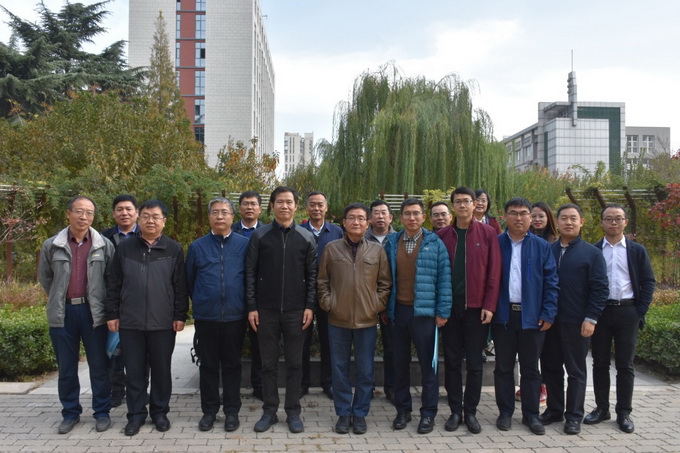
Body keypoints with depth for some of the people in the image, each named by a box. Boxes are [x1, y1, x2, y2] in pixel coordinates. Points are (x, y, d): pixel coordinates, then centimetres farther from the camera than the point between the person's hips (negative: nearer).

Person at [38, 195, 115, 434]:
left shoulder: (104, 245, -2)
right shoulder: (51, 245, 1)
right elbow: (44, 278, 14)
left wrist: (100, 303, 5)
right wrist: (60, 299, 15)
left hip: (93, 312, -1)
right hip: (63, 313, 2)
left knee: (99, 365, 6)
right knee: (66, 367, 12)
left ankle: (102, 412, 19)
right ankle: (70, 413, 26)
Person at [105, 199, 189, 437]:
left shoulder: (174, 250, 2)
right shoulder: (124, 248, 6)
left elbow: (180, 287, 1)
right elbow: (114, 285, 7)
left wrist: (180, 316, -3)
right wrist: (112, 315, 3)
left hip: (163, 323, -1)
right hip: (130, 322, 1)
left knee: (162, 370, 9)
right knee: (134, 370, 9)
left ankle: (160, 411, 24)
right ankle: (136, 413, 23)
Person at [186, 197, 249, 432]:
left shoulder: (244, 245, -1)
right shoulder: (197, 246, 3)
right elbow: (189, 281, 12)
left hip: (235, 316, -1)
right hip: (205, 317, 1)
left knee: (232, 364, 9)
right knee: (208, 365, 10)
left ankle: (232, 411, 21)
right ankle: (209, 410, 23)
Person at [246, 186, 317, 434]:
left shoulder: (306, 238, 3)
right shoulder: (259, 236, 2)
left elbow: (311, 275, 4)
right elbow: (250, 273, 1)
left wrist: (310, 306, -3)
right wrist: (252, 307, -3)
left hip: (296, 311, 0)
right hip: (266, 310, 0)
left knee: (294, 363, 7)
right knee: (268, 363, 9)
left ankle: (293, 412, 20)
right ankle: (269, 411, 22)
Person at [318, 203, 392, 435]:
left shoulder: (377, 250, 2)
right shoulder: (331, 248, 2)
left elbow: (385, 283, 6)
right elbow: (322, 281, 7)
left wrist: (377, 305, -2)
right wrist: (327, 303, -2)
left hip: (367, 320, 0)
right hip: (338, 320, 0)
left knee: (365, 371, 9)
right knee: (339, 369, 9)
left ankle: (360, 414, 24)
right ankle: (343, 413, 24)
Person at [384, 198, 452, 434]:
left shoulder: (435, 244, -1)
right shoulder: (391, 243, 6)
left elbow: (444, 279, -3)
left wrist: (443, 311, -7)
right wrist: (385, 308, 4)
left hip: (424, 312, -2)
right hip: (398, 310, 3)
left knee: (427, 363, 4)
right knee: (400, 363, 11)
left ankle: (428, 413, 18)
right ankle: (402, 410, 25)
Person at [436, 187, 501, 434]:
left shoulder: (487, 233, 1)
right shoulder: (442, 235, 5)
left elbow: (494, 271, -2)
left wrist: (489, 305, -8)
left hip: (476, 307, -1)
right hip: (450, 307, 2)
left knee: (474, 363, 6)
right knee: (452, 361, 8)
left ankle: (470, 412, 19)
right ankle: (455, 411, 20)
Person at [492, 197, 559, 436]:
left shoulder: (541, 246, 3)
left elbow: (551, 281, 1)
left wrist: (548, 314, -6)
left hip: (532, 316, 0)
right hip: (503, 315, 0)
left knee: (530, 368, 10)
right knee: (503, 367, 9)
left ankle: (531, 414, 23)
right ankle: (505, 412, 22)